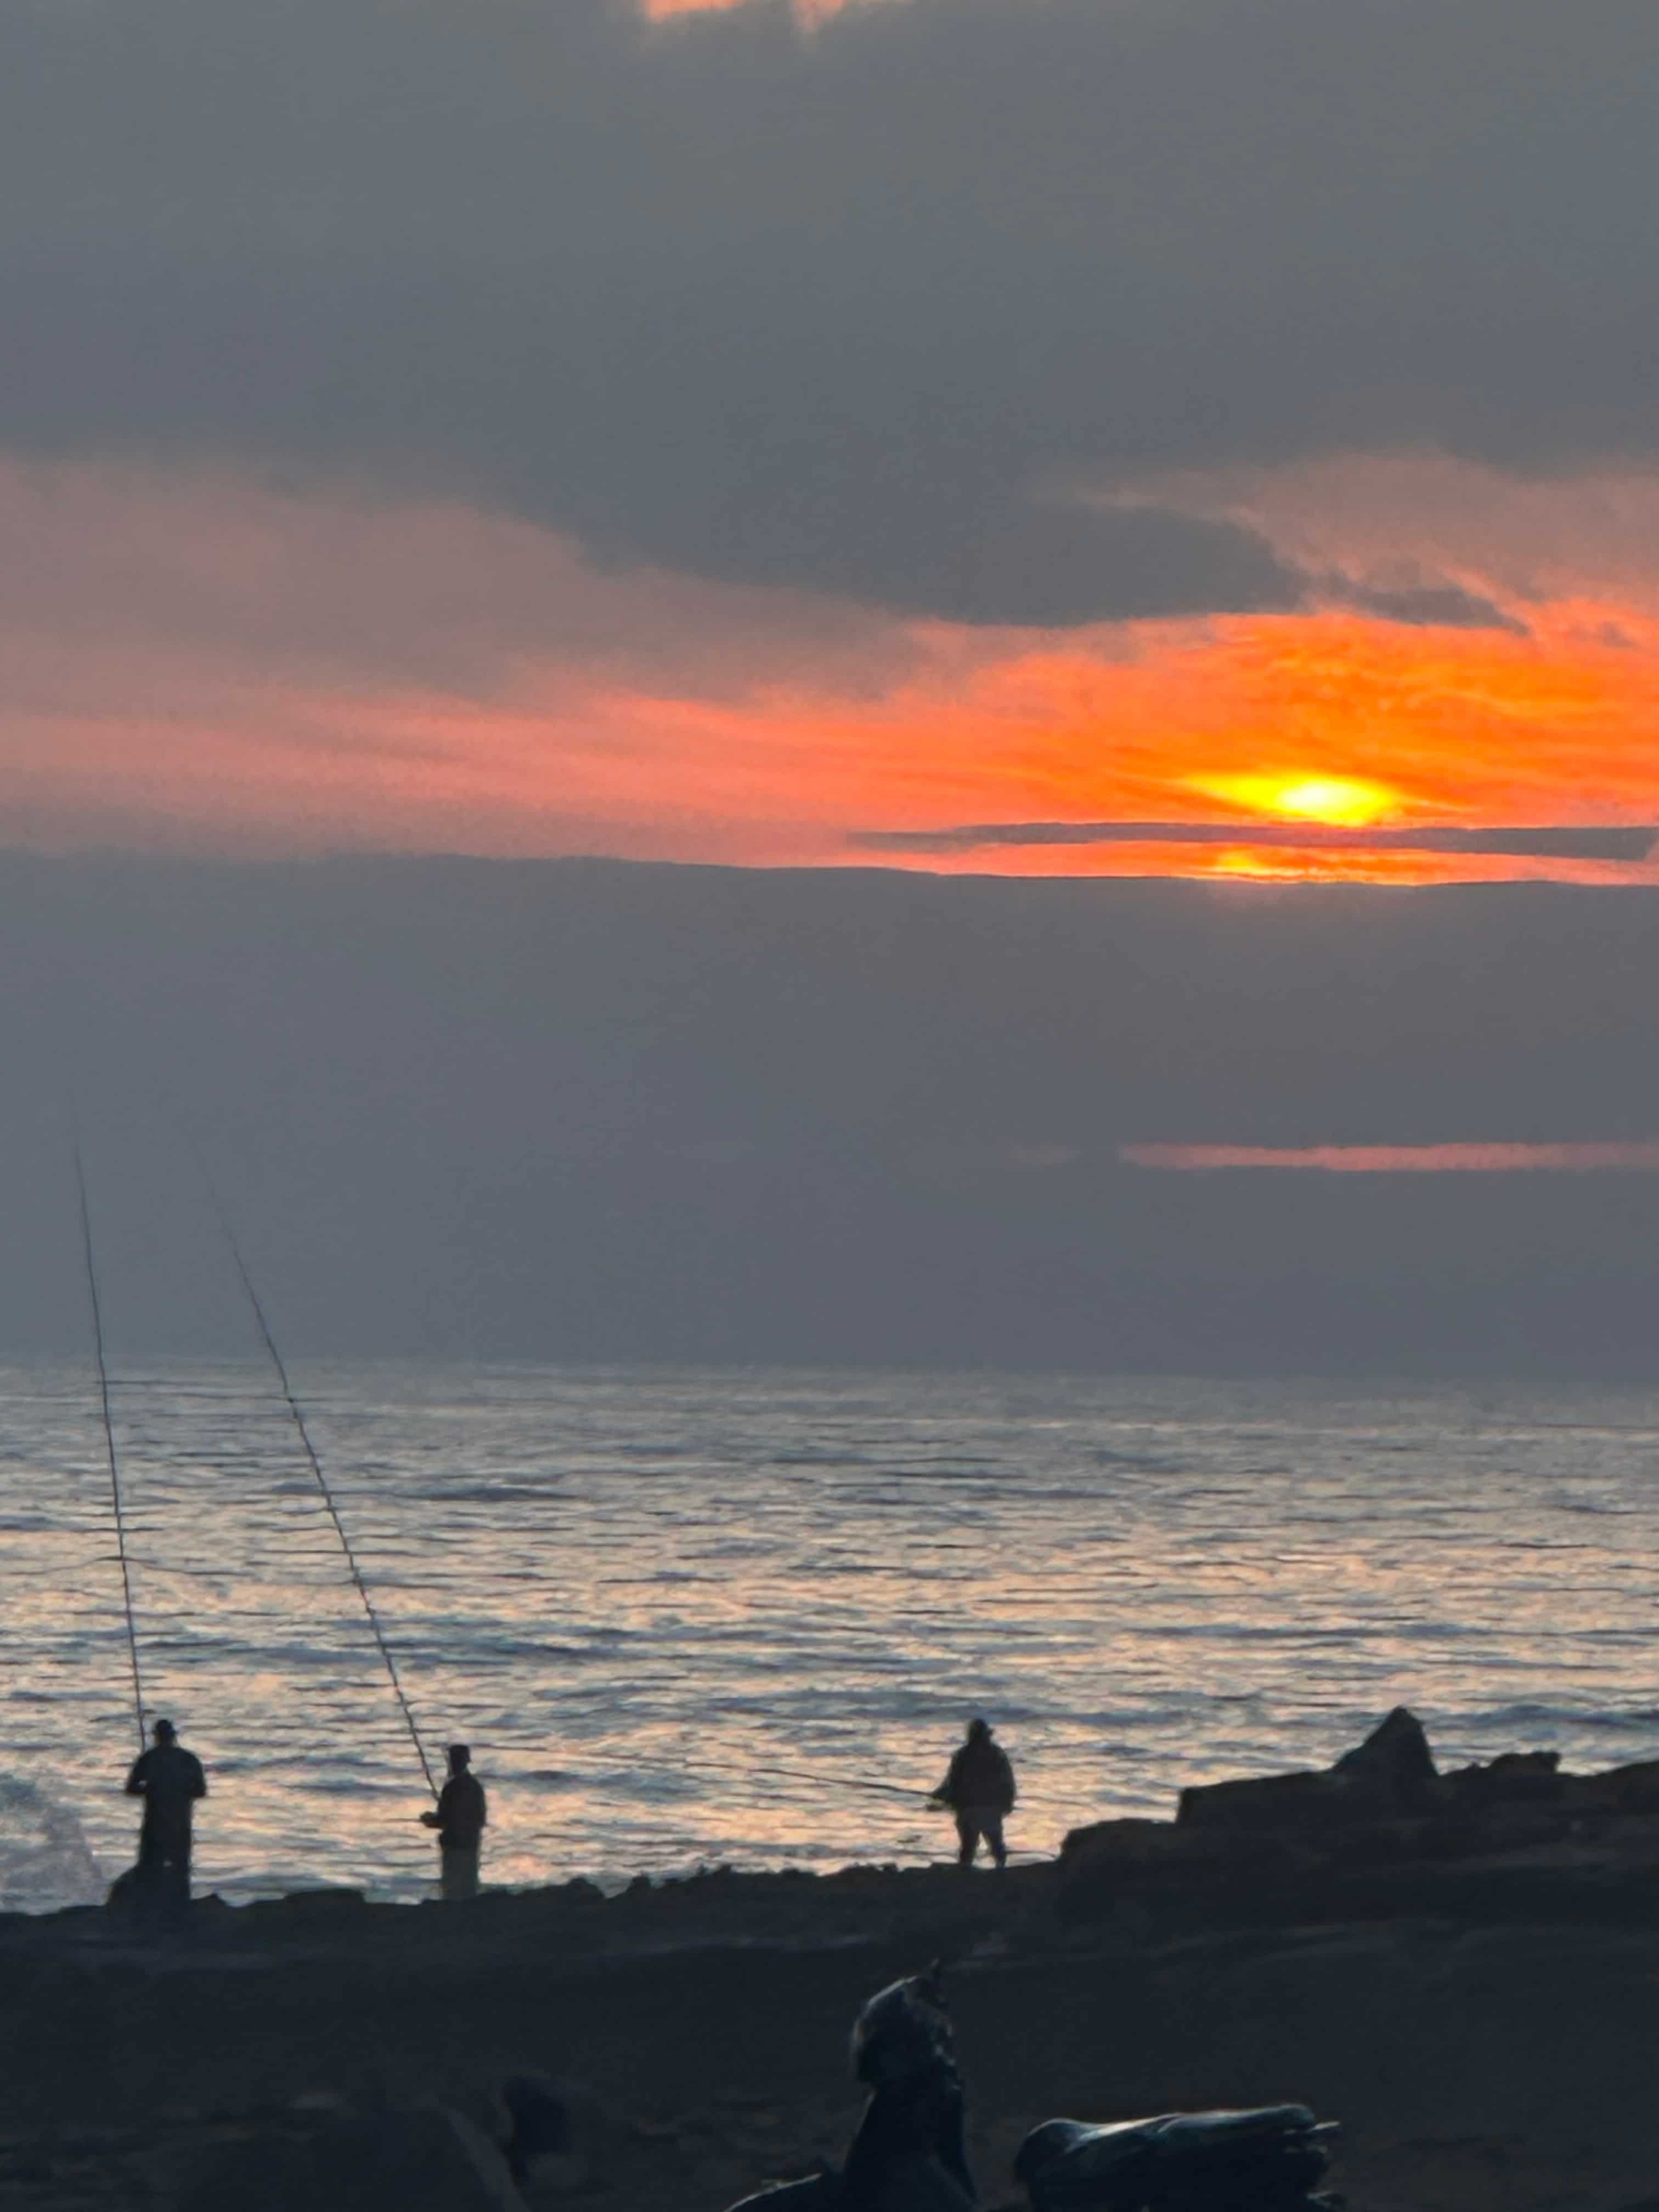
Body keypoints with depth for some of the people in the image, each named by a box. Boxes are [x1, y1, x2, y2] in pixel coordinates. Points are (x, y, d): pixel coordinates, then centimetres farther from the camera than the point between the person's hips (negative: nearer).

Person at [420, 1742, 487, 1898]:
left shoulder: (452, 1787, -15)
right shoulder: (476, 1786, 9)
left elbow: (445, 1820, -17)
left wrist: (429, 1820, 4)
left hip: (454, 1844, -7)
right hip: (472, 1843, 7)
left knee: (452, 1890, -5)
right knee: (469, 1887, 13)